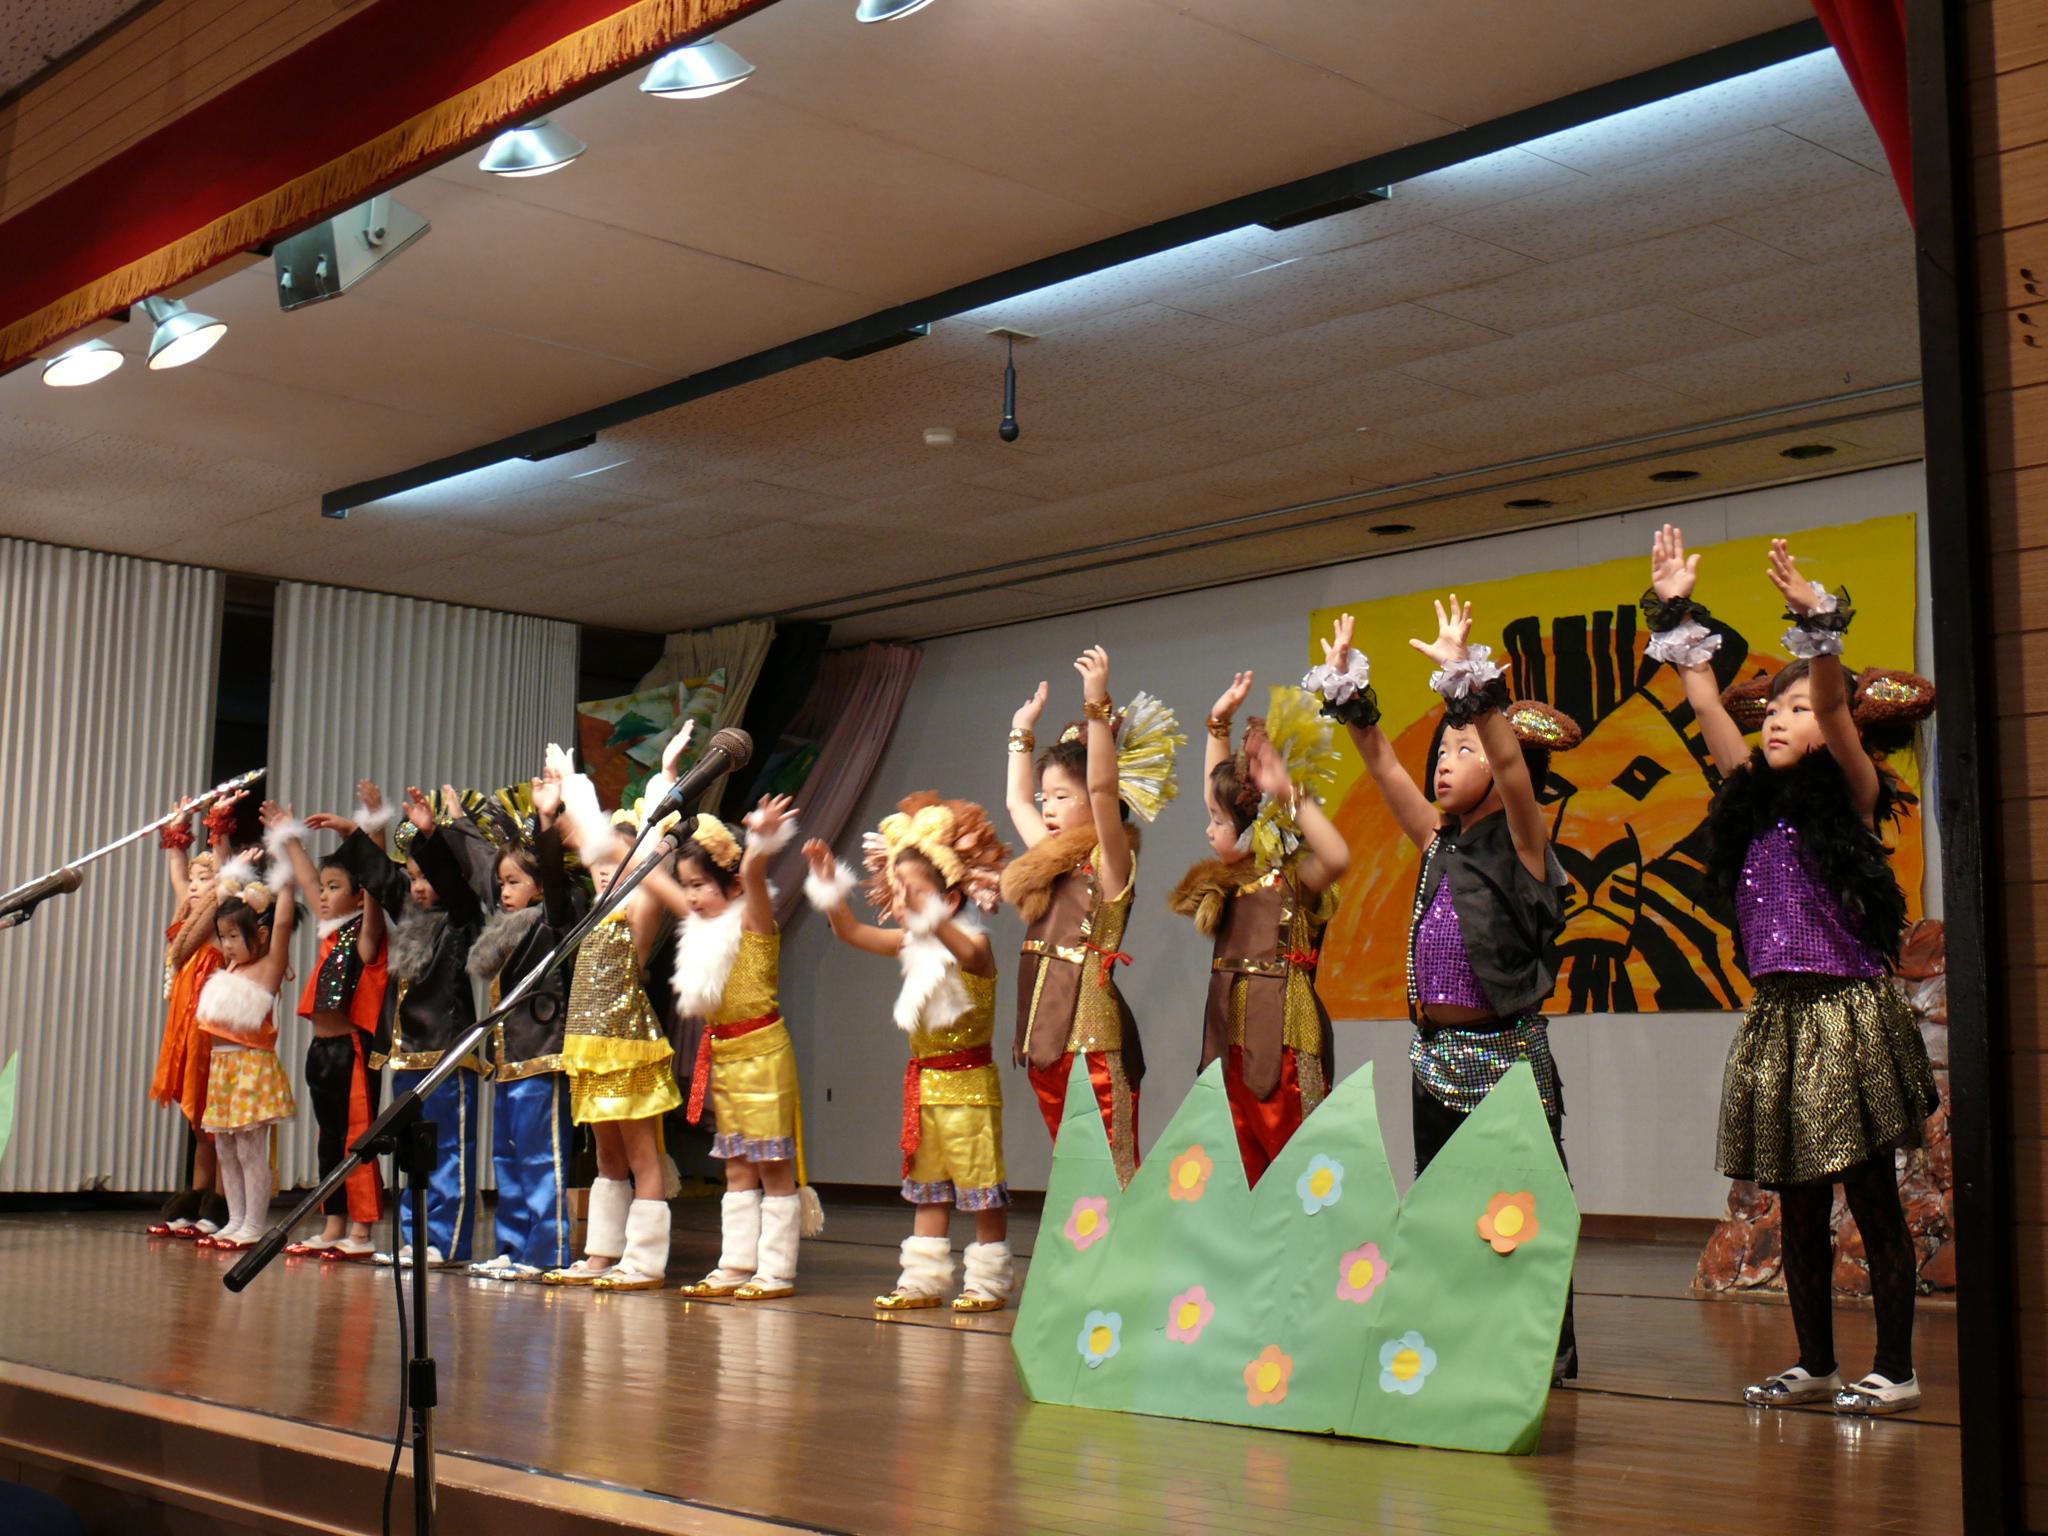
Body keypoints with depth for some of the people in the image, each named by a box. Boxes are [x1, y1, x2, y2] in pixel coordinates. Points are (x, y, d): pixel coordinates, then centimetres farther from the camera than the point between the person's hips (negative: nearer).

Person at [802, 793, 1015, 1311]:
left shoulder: (974, 942, -14)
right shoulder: (910, 944, 8)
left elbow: (968, 954, -38)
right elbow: (852, 933, 8)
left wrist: (931, 918, -54)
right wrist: (831, 887, -6)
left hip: (967, 1081, -8)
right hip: (924, 1081, 8)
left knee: (981, 1185, -1)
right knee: (927, 1185, 12)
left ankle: (989, 1281, 8)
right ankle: (924, 1279, 18)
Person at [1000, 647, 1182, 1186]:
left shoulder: (1111, 863, -5)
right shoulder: (1052, 861, 16)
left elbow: (1103, 788, -20)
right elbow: (1016, 800, 32)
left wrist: (1097, 706, -26)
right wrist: (1022, 729, 37)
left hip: (1093, 1034, -8)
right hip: (1046, 1032, 8)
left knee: (1113, 1167, -8)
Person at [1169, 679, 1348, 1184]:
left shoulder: (1295, 878, -9)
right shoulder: (1231, 879, 12)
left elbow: (1338, 856, -33)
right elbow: (1219, 789, 23)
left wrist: (1291, 794, -31)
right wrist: (1219, 723, 20)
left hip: (1284, 1047, -8)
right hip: (1234, 1046, 8)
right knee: (1247, 1176, 10)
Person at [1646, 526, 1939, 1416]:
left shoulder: (1851, 794, -4)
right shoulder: (1755, 796, 11)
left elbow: (1837, 711, -21)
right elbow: (1705, 703, 10)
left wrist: (1818, 624, -31)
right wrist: (1677, 616, 9)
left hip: (1848, 1012, -6)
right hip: (1777, 1014, 6)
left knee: (1871, 1198, -1)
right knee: (1797, 1202, 11)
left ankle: (1894, 1370, 6)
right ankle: (1815, 1365, 20)